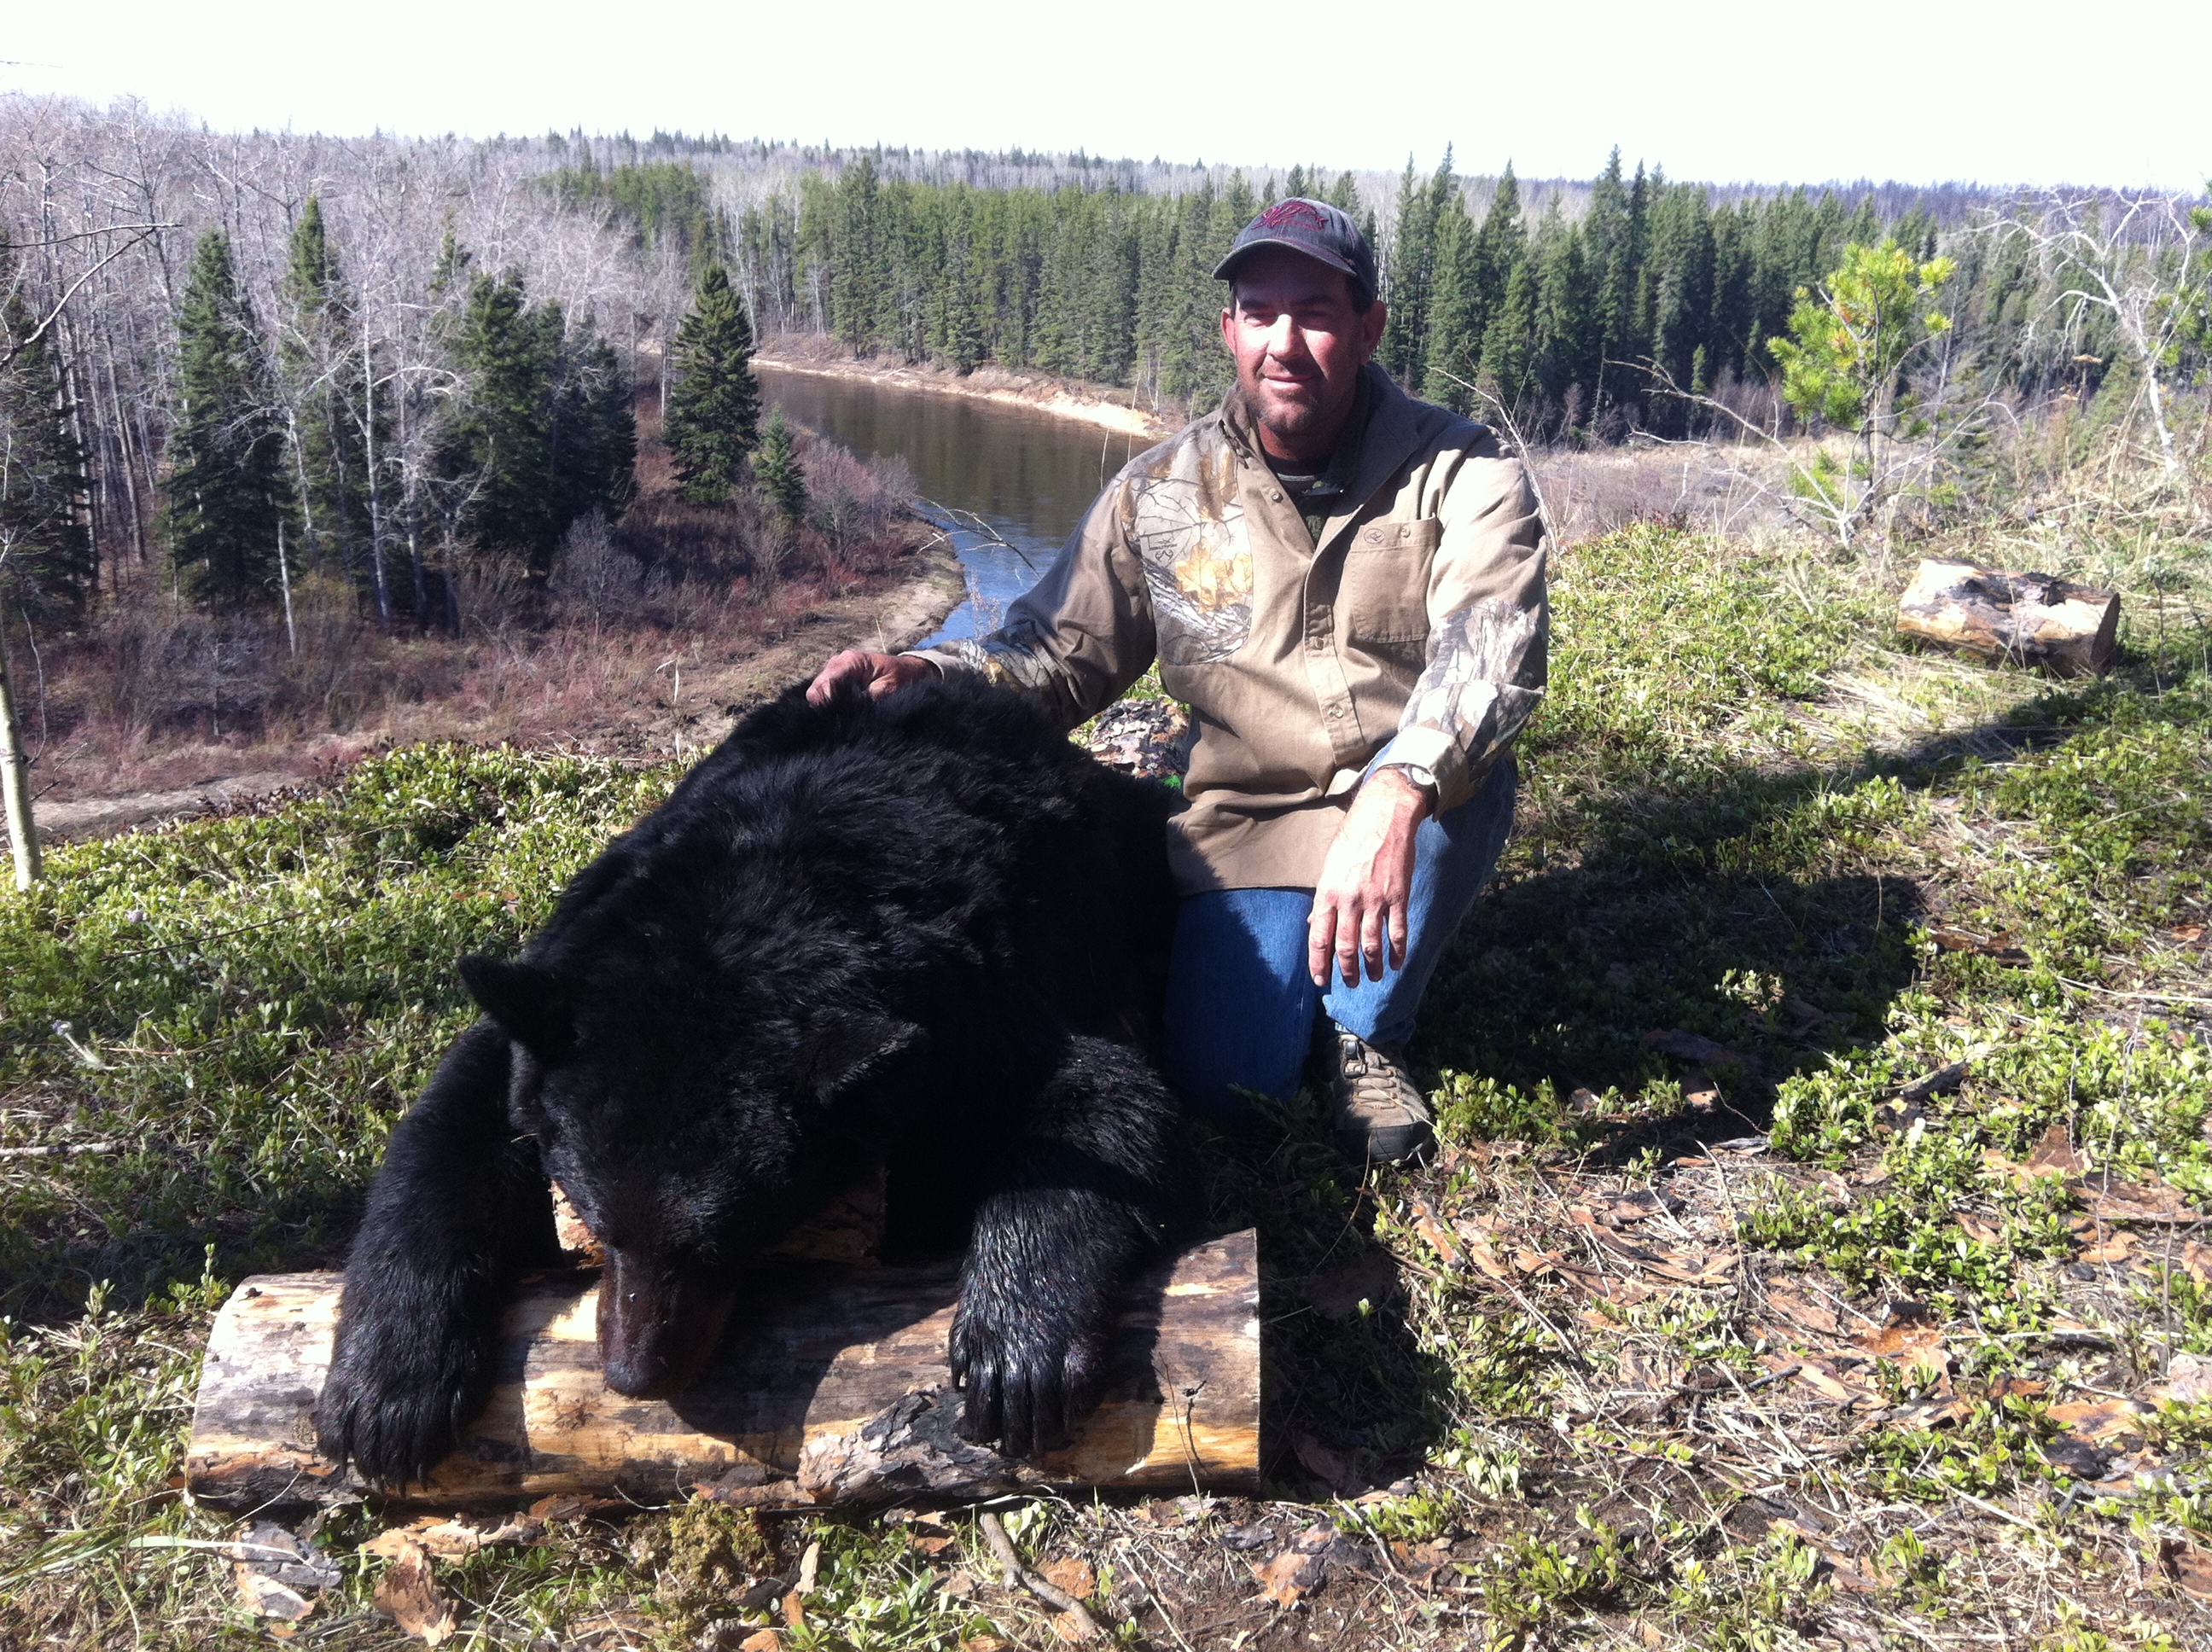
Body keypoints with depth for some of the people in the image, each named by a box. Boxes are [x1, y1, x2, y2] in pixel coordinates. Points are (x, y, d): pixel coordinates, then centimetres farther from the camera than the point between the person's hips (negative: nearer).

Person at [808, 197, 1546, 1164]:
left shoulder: (1461, 475, -11)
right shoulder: (1161, 495, -2)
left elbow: (1490, 645, -29)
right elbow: (1055, 655, 1)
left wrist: (1397, 796, -48)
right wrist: (927, 679, -20)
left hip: (1419, 822, 0)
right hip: (1249, 827, 1)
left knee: (1459, 768, -35)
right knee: (1221, 1084, -18)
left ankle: (1370, 1029, -9)